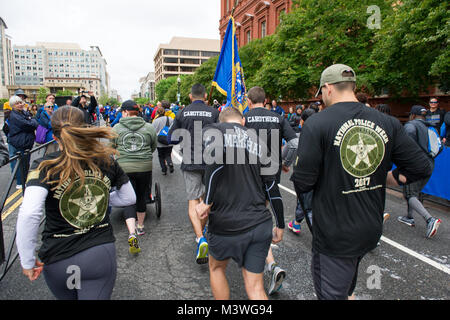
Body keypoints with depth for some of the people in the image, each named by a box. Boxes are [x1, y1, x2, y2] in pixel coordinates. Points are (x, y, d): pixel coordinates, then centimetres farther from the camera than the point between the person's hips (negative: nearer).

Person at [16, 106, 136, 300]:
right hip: (101, 255, 0)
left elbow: (28, 214, -24)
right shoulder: (107, 161, -4)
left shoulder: (45, 167, -13)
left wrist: (27, 260, -12)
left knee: (67, 296, 28)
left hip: (59, 259, 0)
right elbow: (129, 198, 7)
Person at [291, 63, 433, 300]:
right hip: (371, 231, 6)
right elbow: (422, 167, 2)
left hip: (334, 236, -6)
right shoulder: (387, 123, -2)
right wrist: (384, 179, 13)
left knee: (332, 293, 11)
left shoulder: (316, 124, -17)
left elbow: (302, 183, -18)